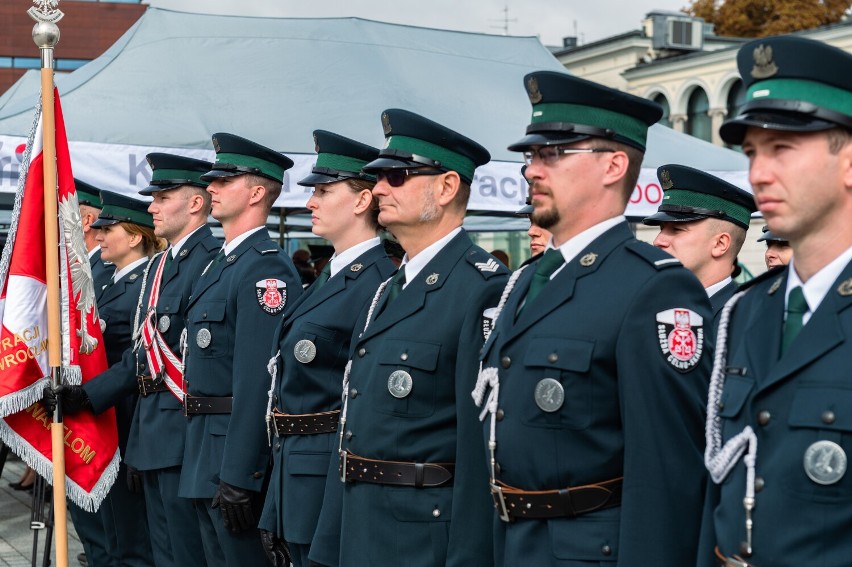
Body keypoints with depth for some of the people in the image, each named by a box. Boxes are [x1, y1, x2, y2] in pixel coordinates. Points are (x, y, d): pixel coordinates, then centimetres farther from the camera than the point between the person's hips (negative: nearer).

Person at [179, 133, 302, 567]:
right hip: (205, 449, 10)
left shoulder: (266, 268, -17)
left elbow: (257, 381, -23)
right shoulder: (221, 262, 15)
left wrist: (238, 478, -25)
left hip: (238, 449, -10)